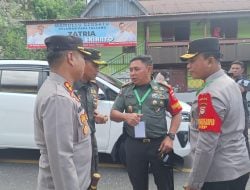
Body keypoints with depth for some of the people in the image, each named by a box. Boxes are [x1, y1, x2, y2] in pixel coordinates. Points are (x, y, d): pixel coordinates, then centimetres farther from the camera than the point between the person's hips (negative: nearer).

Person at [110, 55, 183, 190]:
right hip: (133, 145, 2)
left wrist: (170, 137, -4)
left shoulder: (164, 90, 1)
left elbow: (176, 113, 6)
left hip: (159, 144, -2)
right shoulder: (125, 91, 7)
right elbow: (113, 114, 7)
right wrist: (125, 116, -14)